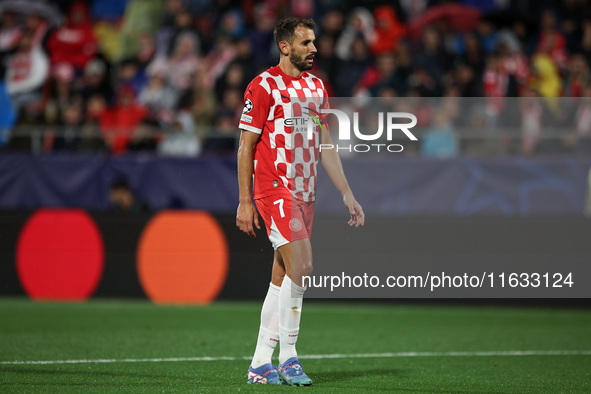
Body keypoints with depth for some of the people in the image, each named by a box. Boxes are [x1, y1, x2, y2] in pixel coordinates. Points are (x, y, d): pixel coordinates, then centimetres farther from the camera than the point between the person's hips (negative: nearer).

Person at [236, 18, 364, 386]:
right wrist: (245, 202, -10)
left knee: (282, 278, 7)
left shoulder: (316, 87, 14)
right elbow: (246, 147, -7)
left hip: (305, 192, 7)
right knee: (301, 266, -17)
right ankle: (288, 357, -9)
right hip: (275, 189, -7)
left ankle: (261, 364, 10)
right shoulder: (264, 86, -7)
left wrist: (347, 194, 11)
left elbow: (327, 147, 17)